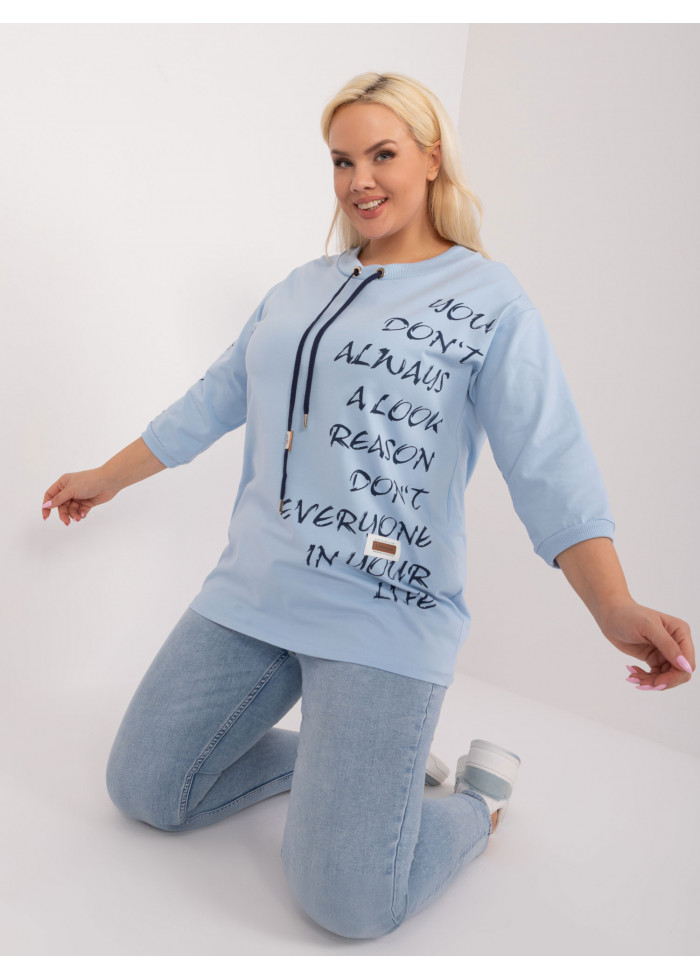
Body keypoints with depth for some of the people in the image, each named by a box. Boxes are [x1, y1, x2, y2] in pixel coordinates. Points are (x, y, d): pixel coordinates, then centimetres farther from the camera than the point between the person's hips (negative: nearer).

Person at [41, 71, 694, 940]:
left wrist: (616, 609, -27)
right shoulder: (301, 288, 15)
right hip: (251, 595, 6)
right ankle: (347, 760, 26)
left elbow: (549, 462, -12)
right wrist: (104, 478, 29)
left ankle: (480, 794, 22)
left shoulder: (489, 299, -2)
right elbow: (210, 404, 23)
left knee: (347, 902, -11)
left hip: (382, 618, -6)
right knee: (141, 791, 8)